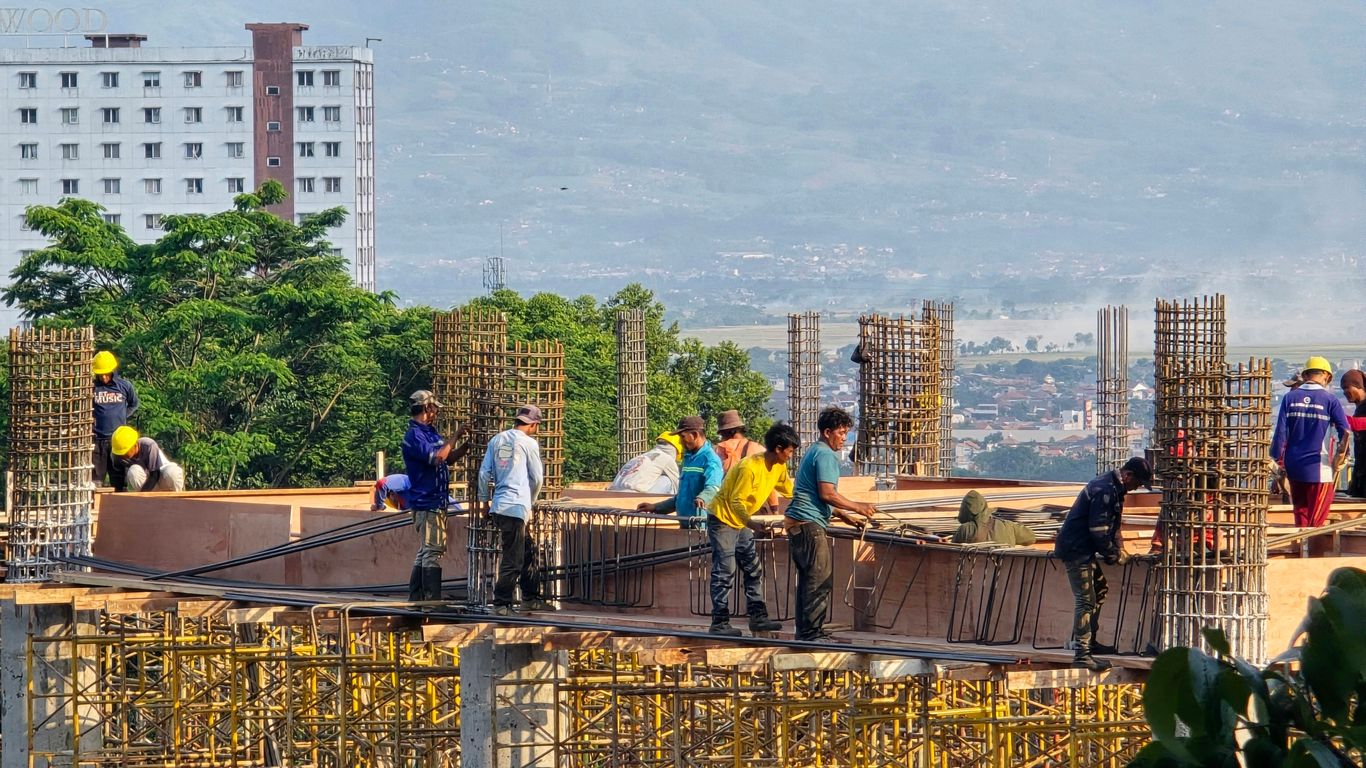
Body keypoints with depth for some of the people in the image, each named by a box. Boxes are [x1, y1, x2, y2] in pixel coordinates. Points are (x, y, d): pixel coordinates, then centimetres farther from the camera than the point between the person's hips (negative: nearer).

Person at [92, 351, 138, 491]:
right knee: (95, 480, 1)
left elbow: (133, 404, 20)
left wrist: (121, 417, 12)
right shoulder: (92, 387, -2)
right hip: (97, 440, -1)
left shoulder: (125, 386, 3)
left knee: (119, 480, 4)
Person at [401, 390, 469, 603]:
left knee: (425, 552, 13)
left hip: (435, 502, 10)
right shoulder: (414, 435, -14)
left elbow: (449, 458, 23)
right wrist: (455, 438, -17)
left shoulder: (430, 432, 16)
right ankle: (432, 600, -11)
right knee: (432, 551, -10)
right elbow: (437, 457, -26)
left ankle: (415, 598, 17)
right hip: (428, 503, -10)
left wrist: (467, 444, 10)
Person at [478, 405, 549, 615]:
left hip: (498, 506, 7)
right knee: (512, 558, -3)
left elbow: (484, 472, 10)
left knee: (527, 551, 20)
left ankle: (531, 598, 28)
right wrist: (531, 500, 17)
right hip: (517, 507, -7)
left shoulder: (497, 440, 12)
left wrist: (484, 500, 18)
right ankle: (502, 604, -3)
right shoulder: (529, 443, -5)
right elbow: (537, 478, 0)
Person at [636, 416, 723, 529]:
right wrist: (655, 508, 29)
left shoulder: (710, 459, -9)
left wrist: (701, 499, -48)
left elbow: (712, 487, -27)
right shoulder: (688, 458, 21)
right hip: (685, 525, 9)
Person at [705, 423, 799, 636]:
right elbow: (736, 502, -28)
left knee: (754, 568, 6)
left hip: (741, 523, 9)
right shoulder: (749, 468, -27)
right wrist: (752, 524, -40)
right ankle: (719, 623, -9)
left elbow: (789, 490, 16)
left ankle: (758, 617, 9)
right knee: (725, 572, -10)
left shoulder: (778, 468, 0)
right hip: (723, 519, -9)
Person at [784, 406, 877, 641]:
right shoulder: (826, 455, -10)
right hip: (809, 524, -11)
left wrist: (845, 516, 27)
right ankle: (812, 632, -12)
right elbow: (827, 494, -19)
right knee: (821, 579, -10)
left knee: (808, 578, 13)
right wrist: (857, 508, -11)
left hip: (796, 523, 11)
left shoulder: (814, 452, 23)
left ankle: (805, 630, 15)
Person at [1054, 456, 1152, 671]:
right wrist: (1114, 555, -11)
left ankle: (1089, 642, 29)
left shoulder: (1113, 488, 14)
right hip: (1076, 550, -11)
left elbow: (1111, 525, 24)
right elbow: (1099, 530, -22)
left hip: (1083, 549, 11)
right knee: (1086, 600, -12)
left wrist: (1119, 549, 14)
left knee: (1100, 590, 21)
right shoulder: (1105, 490, -20)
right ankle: (1082, 654, -14)